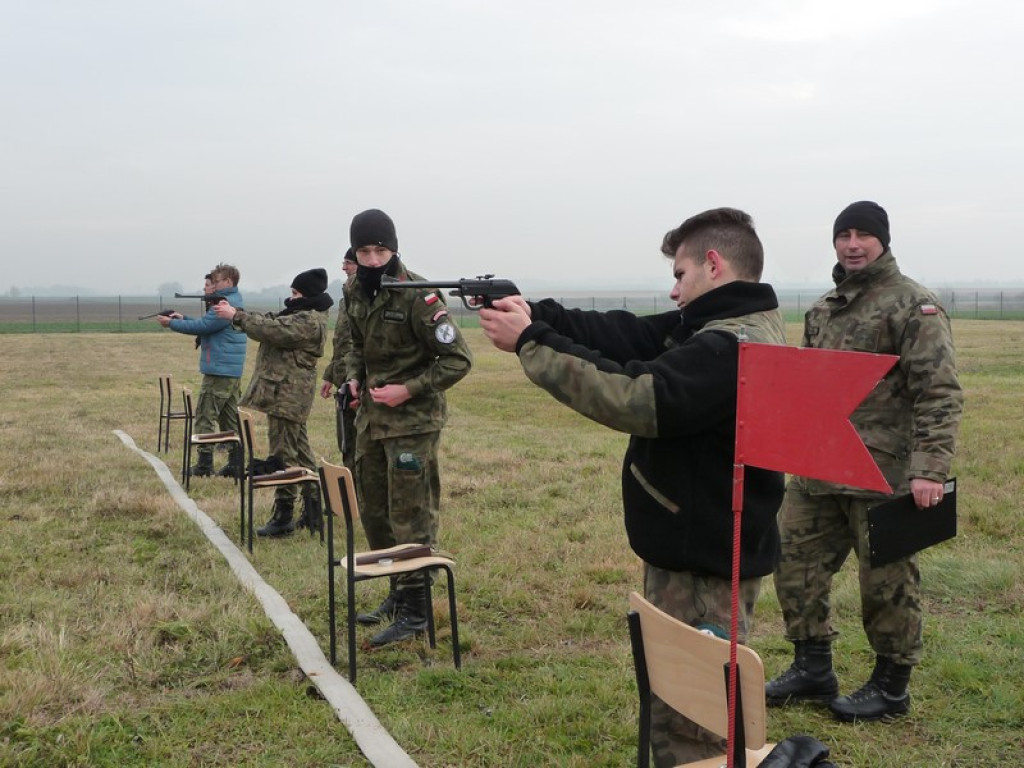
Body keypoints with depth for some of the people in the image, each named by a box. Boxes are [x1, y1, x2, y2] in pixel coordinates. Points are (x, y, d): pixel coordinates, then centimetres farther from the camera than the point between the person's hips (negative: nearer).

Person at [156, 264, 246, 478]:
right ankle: (236, 465, 11)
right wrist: (184, 318, 7)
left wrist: (172, 323, -5)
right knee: (231, 419, 10)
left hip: (219, 371, -10)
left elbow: (202, 326, -17)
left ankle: (204, 464, -1)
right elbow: (206, 324, 19)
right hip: (233, 372, 10)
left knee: (205, 416, -3)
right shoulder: (236, 301, 17)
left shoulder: (225, 304, -15)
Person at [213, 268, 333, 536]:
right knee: (301, 452, 13)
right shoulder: (301, 314, 17)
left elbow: (271, 329, -22)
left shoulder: (309, 321, -17)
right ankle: (313, 513, 20)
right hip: (289, 395, 11)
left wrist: (236, 316, -14)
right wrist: (236, 313, 5)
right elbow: (269, 320, 17)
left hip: (286, 395, -11)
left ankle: (282, 517, 0)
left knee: (284, 455, -6)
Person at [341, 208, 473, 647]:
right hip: (372, 415, 8)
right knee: (373, 510, 15)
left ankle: (415, 610, 6)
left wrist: (409, 390, -21)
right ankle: (399, 592, 30)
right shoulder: (356, 293, 5)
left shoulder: (416, 294, -17)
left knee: (410, 516, -4)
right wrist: (353, 377, 6)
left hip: (412, 420, -8)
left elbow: (457, 359, -15)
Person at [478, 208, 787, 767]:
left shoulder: (733, 347, -24)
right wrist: (537, 315, -6)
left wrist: (530, 342, -23)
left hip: (703, 565, -10)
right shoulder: (727, 325, 9)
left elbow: (635, 400, -29)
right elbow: (630, 335, 5)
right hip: (699, 548, 10)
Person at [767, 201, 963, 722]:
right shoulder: (824, 308, 15)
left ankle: (891, 688, 20)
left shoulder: (913, 305, -8)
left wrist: (929, 469, -21)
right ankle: (813, 671, 25)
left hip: (882, 471, -7)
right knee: (796, 562, 10)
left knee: (887, 580, 3)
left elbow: (940, 394, -13)